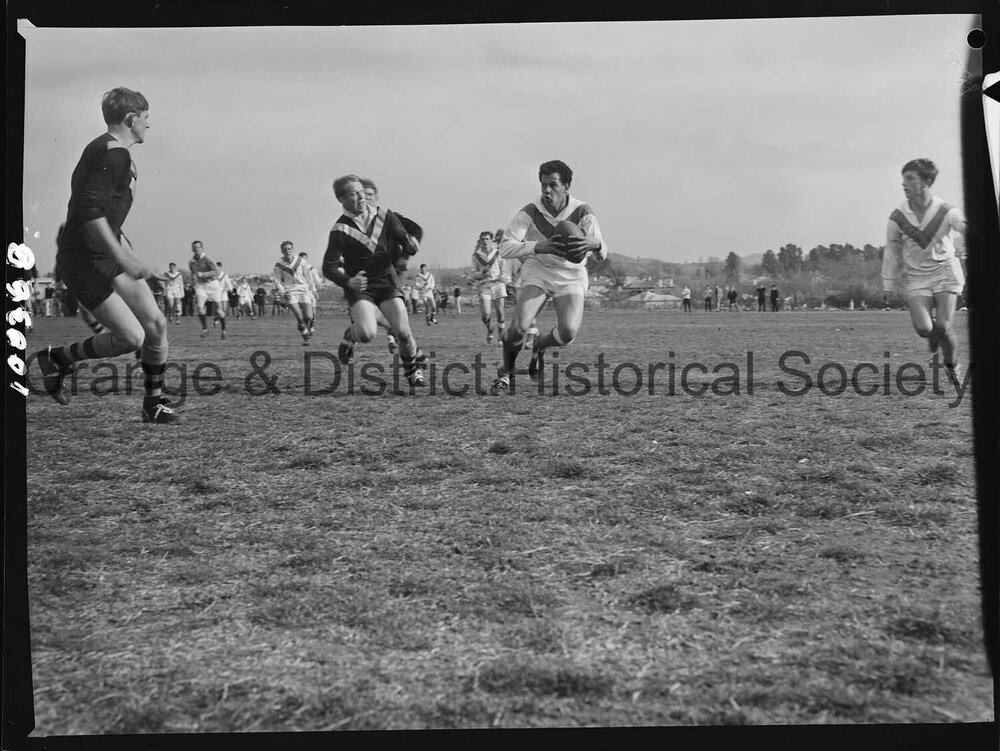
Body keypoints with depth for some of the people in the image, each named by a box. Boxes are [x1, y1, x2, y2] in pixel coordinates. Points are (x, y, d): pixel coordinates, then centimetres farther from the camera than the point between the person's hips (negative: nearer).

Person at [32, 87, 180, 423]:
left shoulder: (113, 151, 14)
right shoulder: (114, 154, -18)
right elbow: (90, 211, -28)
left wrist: (122, 245, 26)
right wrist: (124, 259, -29)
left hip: (106, 254, 10)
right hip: (84, 262, -10)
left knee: (156, 323, 2)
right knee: (131, 337, -12)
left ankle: (153, 404, 15)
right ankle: (57, 359, 11)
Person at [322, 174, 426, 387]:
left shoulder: (383, 215, -1)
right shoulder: (340, 230, -12)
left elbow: (404, 239, 4)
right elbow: (329, 267, -14)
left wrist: (409, 246, -21)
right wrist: (348, 282, -33)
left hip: (386, 279, 3)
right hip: (359, 284, -3)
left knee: (403, 332, -10)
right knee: (367, 334, -23)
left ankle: (413, 368, 20)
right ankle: (351, 334, 15)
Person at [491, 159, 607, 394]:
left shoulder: (583, 213, -14)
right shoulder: (529, 213, -16)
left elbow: (602, 254, -17)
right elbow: (505, 247, -23)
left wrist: (594, 244, -44)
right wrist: (539, 247, -41)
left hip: (571, 276, 1)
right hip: (537, 271, -1)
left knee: (568, 332, -21)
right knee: (519, 325, -24)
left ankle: (540, 346, 17)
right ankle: (505, 373, 4)